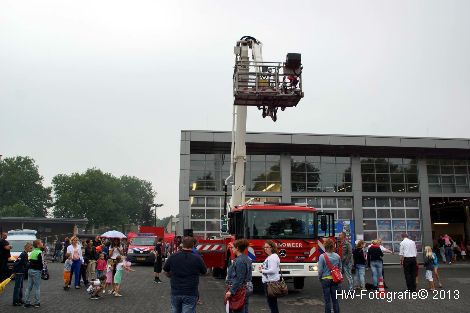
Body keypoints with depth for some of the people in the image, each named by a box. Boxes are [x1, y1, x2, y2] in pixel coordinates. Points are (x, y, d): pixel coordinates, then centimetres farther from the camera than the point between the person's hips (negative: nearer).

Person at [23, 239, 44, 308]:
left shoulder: (32, 252, 12)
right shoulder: (39, 252, -14)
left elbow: (31, 261, 12)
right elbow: (40, 263, -16)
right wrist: (41, 269, -2)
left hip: (30, 270, 8)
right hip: (36, 271, -8)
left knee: (29, 287, 11)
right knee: (37, 287, 1)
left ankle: (27, 302, 16)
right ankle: (37, 303, 7)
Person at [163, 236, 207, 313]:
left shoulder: (173, 257, -5)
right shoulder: (198, 258, -10)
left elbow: (166, 272, 8)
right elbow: (204, 272, 6)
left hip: (175, 292, 3)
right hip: (190, 294, -3)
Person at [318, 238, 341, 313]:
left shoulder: (322, 256, -16)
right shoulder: (337, 256, -3)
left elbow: (320, 270, -11)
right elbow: (340, 268, 7)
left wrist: (320, 278, 7)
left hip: (325, 279, -3)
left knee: (327, 300, 6)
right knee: (335, 299, 12)